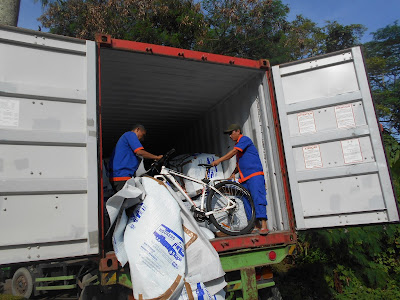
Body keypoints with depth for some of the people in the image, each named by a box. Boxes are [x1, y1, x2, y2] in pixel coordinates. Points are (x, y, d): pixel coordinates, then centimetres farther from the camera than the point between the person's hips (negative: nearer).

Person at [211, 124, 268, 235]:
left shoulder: (244, 139, -2)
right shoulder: (237, 145, 25)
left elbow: (233, 152, -16)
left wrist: (219, 160, -16)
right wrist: (233, 173, 12)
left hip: (255, 175, -9)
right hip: (244, 178, 9)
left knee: (258, 198, -16)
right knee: (247, 203, 3)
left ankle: (264, 226, -18)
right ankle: (257, 227, 6)